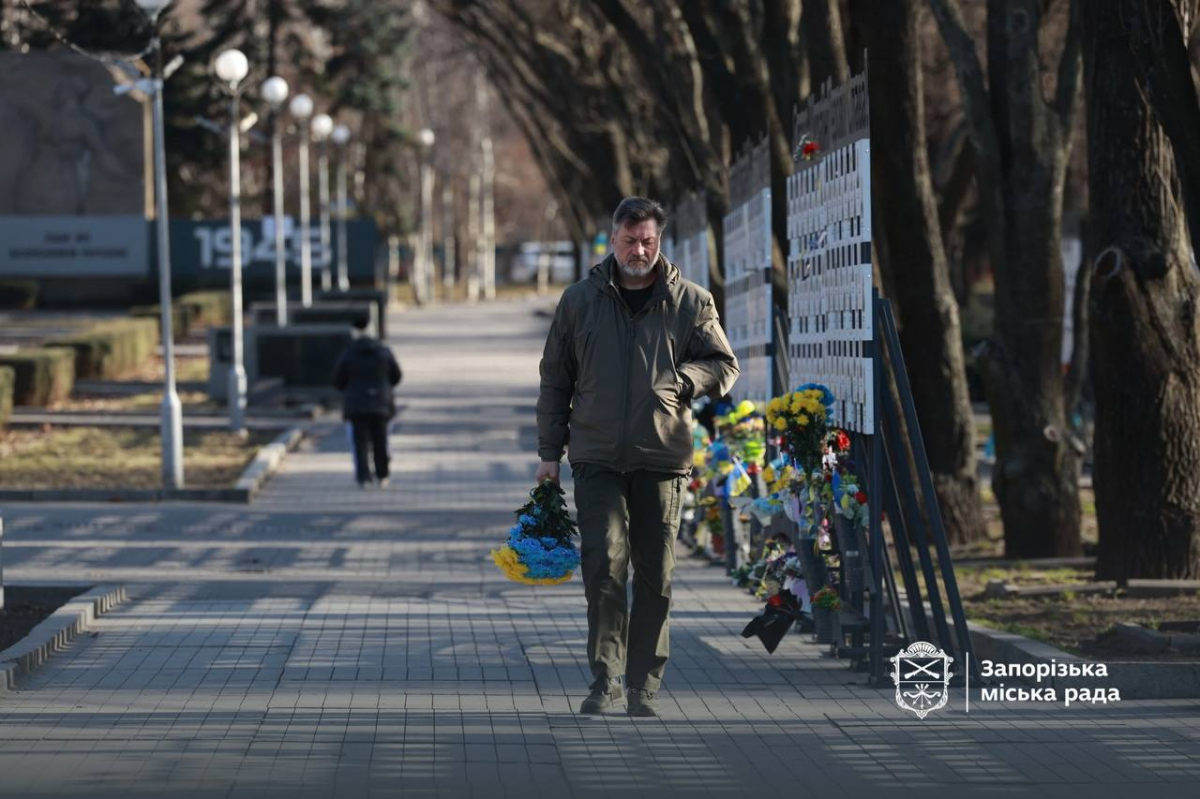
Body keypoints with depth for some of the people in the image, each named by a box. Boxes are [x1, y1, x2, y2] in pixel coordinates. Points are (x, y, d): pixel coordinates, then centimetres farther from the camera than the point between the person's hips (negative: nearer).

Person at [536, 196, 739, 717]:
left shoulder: (690, 302, 5)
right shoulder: (580, 301, 7)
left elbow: (724, 366, 7)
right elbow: (555, 380, 12)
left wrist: (678, 380, -13)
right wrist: (549, 452, 8)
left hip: (662, 459, 1)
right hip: (597, 458, 0)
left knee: (656, 576, 5)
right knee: (604, 566, -13)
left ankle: (644, 684, 14)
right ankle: (606, 680, -9)